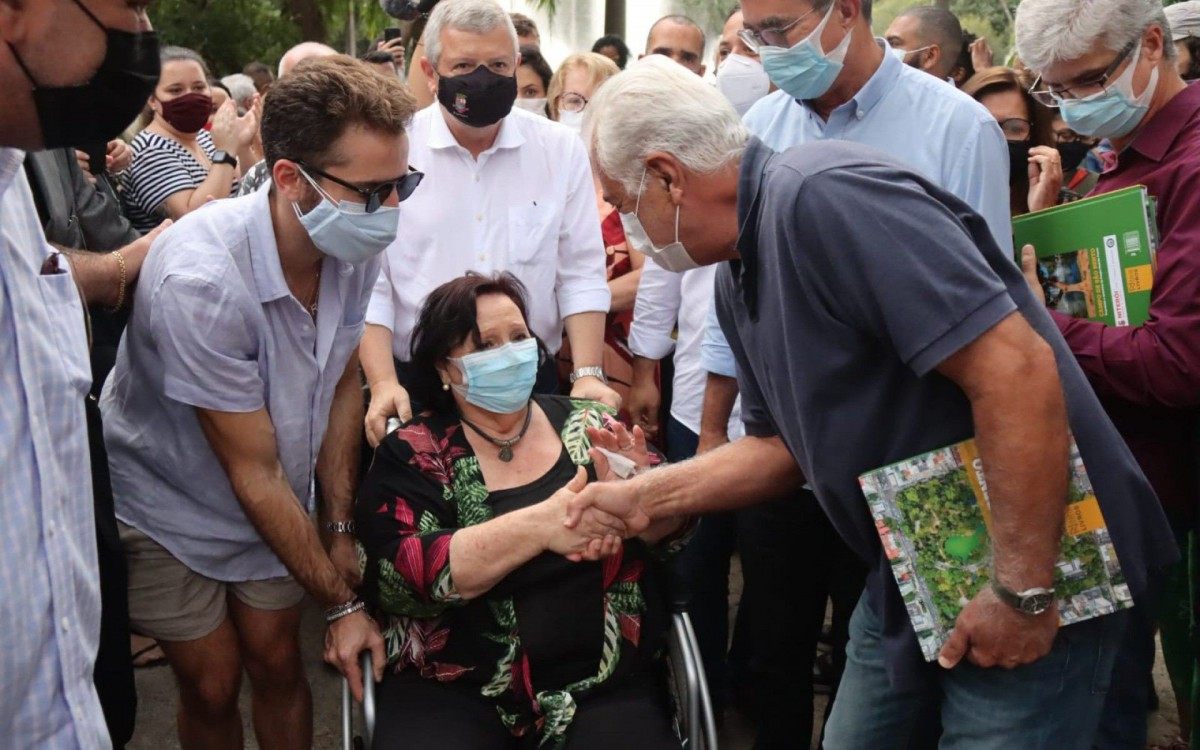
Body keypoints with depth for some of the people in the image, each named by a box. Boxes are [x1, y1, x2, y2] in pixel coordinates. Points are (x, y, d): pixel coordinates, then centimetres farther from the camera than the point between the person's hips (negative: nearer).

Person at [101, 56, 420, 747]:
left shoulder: (357, 246, -18)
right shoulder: (200, 281, -35)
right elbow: (254, 473, -26)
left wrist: (342, 529, -3)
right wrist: (341, 603, -19)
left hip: (277, 501, 5)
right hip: (173, 503, -4)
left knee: (279, 662, 10)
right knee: (213, 688, 7)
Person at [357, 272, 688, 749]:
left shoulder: (585, 423, 6)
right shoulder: (412, 454, 0)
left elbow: (667, 534, 4)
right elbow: (402, 577, -15)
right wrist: (539, 525, -26)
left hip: (604, 684, 2)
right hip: (454, 691, -1)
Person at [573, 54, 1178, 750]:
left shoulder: (823, 195, -25)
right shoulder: (737, 278, 6)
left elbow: (1017, 367, -30)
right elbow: (779, 446, 16)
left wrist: (1024, 593, -26)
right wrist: (643, 496, 8)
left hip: (1032, 585, -9)